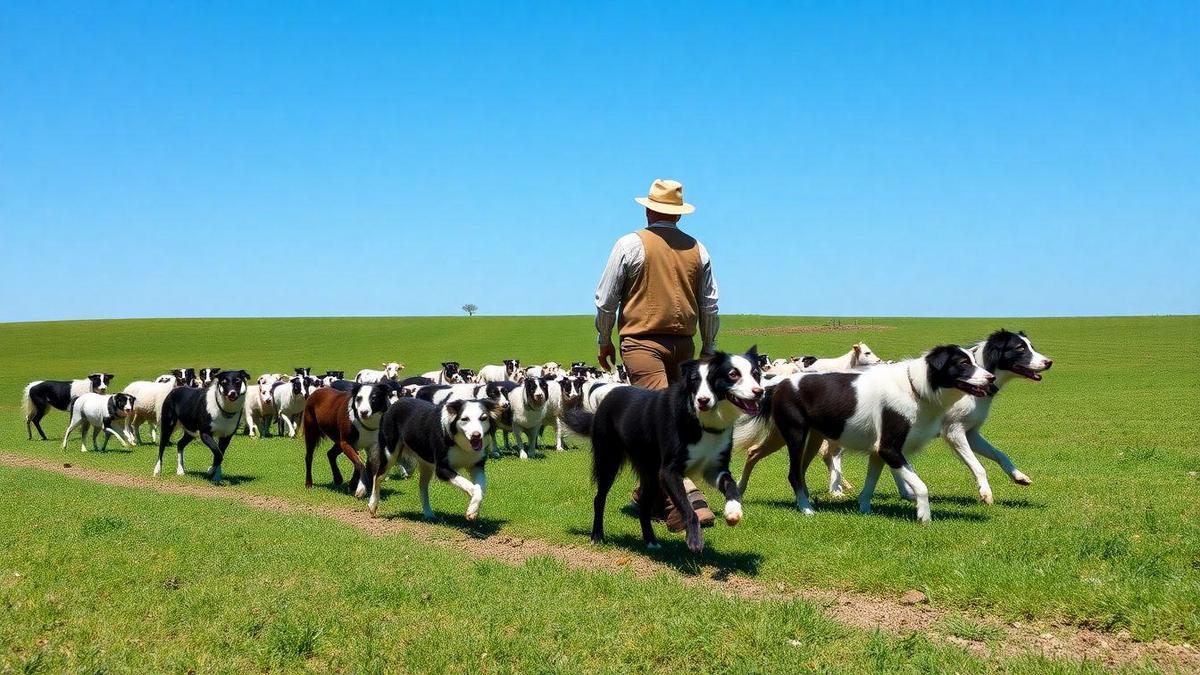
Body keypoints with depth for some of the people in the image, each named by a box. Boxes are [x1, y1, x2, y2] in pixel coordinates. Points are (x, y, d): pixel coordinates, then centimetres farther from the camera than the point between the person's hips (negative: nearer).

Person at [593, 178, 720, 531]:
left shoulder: (631, 244, -4)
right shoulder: (697, 249, 8)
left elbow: (605, 300, -1)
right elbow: (710, 305, 13)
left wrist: (604, 341, 12)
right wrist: (709, 349, 23)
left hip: (642, 342, -5)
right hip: (683, 344, 5)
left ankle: (689, 501, -22)